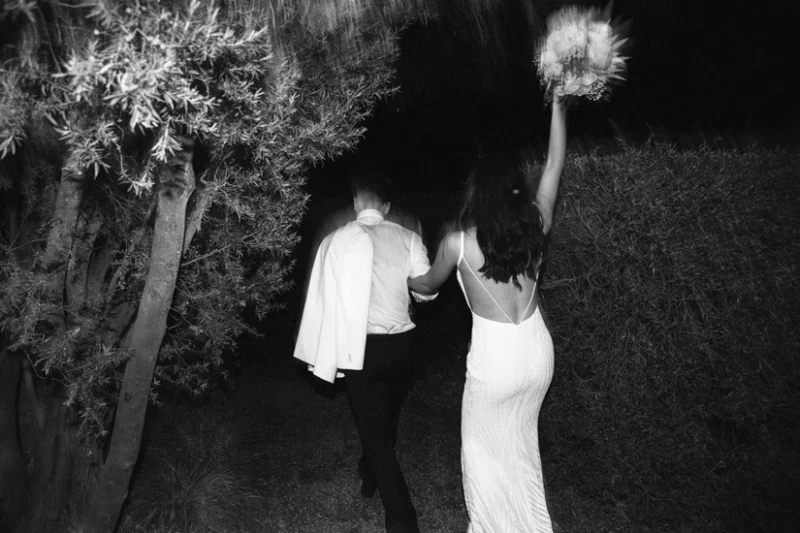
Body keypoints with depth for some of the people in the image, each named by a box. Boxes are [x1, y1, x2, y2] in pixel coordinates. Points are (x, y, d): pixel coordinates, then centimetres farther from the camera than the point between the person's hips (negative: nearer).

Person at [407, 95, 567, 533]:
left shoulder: (458, 243, -16)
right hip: (537, 351, 5)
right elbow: (554, 165, 5)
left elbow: (427, 285, 5)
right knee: (521, 443, 27)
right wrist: (558, 103, 10)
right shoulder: (535, 227, -8)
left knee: (485, 448, 19)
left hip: (495, 358, -5)